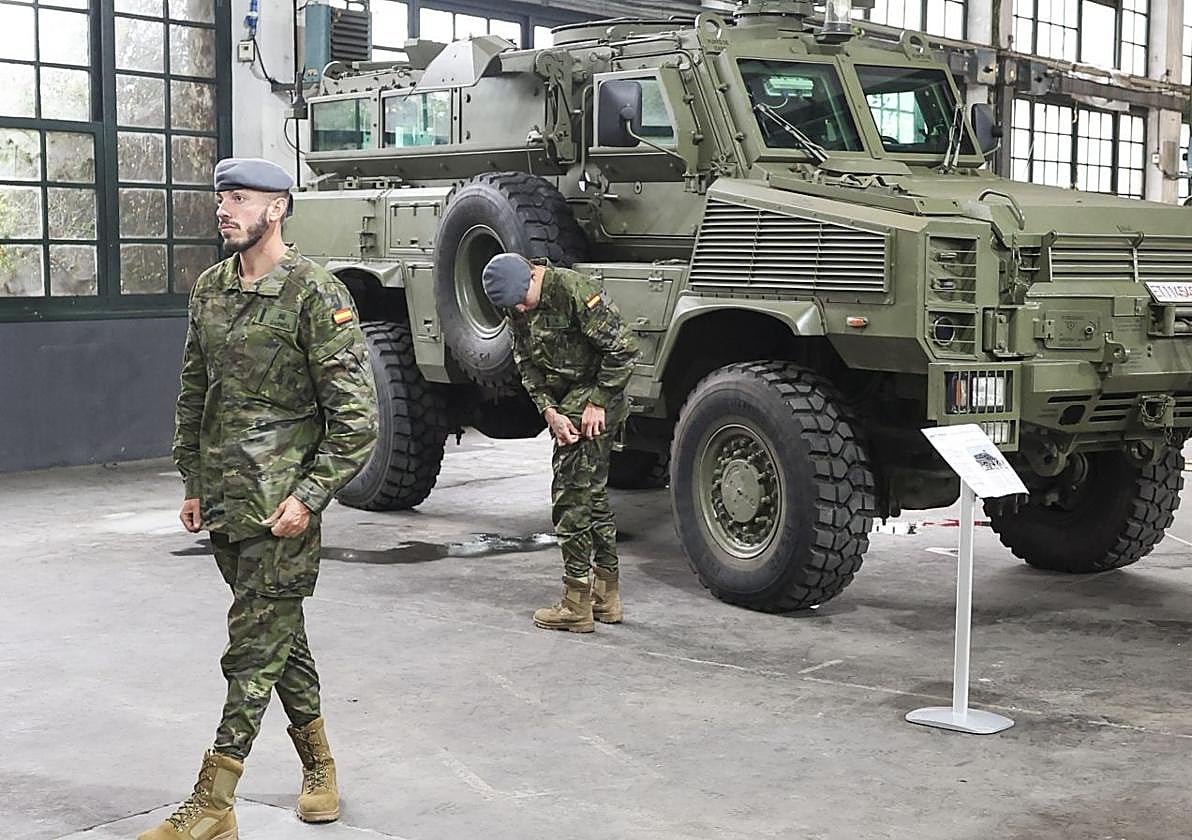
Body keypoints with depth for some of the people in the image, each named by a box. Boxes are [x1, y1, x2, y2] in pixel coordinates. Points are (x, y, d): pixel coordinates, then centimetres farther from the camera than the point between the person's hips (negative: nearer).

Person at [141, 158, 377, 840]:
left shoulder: (315, 293, -11)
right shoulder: (210, 290, 11)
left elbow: (356, 414, -13)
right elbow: (194, 394, 20)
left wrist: (308, 496, -17)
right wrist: (193, 484, 16)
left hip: (281, 502, -7)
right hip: (224, 501, 7)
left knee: (255, 645, -5)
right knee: (281, 632, 16)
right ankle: (320, 771, 30)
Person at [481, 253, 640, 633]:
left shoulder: (574, 289, -21)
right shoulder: (518, 308, 4)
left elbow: (622, 348, -20)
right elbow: (527, 365, 6)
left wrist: (598, 402, -17)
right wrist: (549, 410, -9)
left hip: (593, 406, -9)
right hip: (566, 405, 9)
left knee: (571, 499, -7)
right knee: (592, 495, 15)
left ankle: (577, 606, -1)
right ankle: (606, 598, 26)